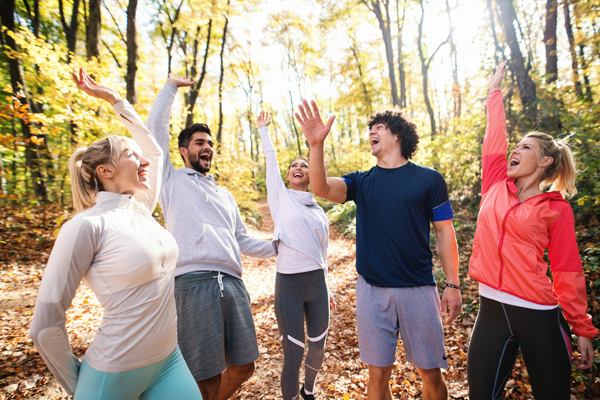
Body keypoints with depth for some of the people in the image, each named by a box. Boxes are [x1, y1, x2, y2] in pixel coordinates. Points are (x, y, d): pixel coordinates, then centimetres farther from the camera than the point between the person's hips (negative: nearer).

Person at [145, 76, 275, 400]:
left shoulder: (225, 195, 27)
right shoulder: (171, 179, 13)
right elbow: (155, 125, 8)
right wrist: (171, 86, 17)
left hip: (232, 282, 6)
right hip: (194, 283, -5)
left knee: (244, 366, 12)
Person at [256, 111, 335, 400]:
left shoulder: (319, 211, 12)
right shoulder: (281, 197, 3)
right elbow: (270, 159, 3)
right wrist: (263, 129, 12)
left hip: (317, 283, 4)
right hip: (288, 283, -4)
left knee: (318, 349, 16)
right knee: (293, 355, 1)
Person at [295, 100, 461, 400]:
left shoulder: (429, 179, 1)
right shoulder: (362, 182, 5)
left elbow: (444, 232, 2)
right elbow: (321, 188, -12)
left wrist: (453, 284, -1)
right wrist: (316, 145, -27)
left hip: (418, 289, -1)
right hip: (371, 290, 2)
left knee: (431, 373, 11)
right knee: (378, 373, 12)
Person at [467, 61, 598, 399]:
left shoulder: (557, 209, -2)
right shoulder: (495, 188, 6)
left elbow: (568, 271, 0)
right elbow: (495, 136, 10)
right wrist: (495, 90, 19)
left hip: (540, 316, -2)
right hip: (492, 311, 3)